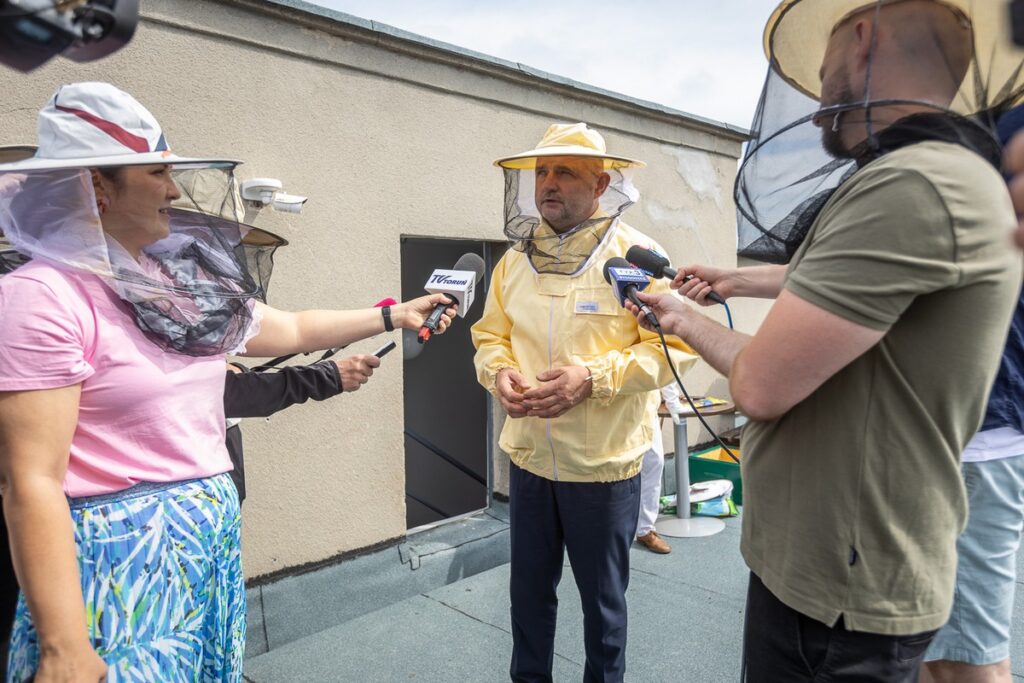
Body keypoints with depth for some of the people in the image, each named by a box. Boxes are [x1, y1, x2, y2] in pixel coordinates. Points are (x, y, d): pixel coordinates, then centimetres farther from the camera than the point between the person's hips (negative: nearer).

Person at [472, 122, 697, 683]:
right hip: (527, 457, 5)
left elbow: (671, 344, -13)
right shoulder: (515, 259, 6)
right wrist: (500, 373, -12)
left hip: (604, 463, -4)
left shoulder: (634, 253, -9)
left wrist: (593, 377, -24)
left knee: (603, 597, 16)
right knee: (528, 589, 20)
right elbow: (489, 336, 10)